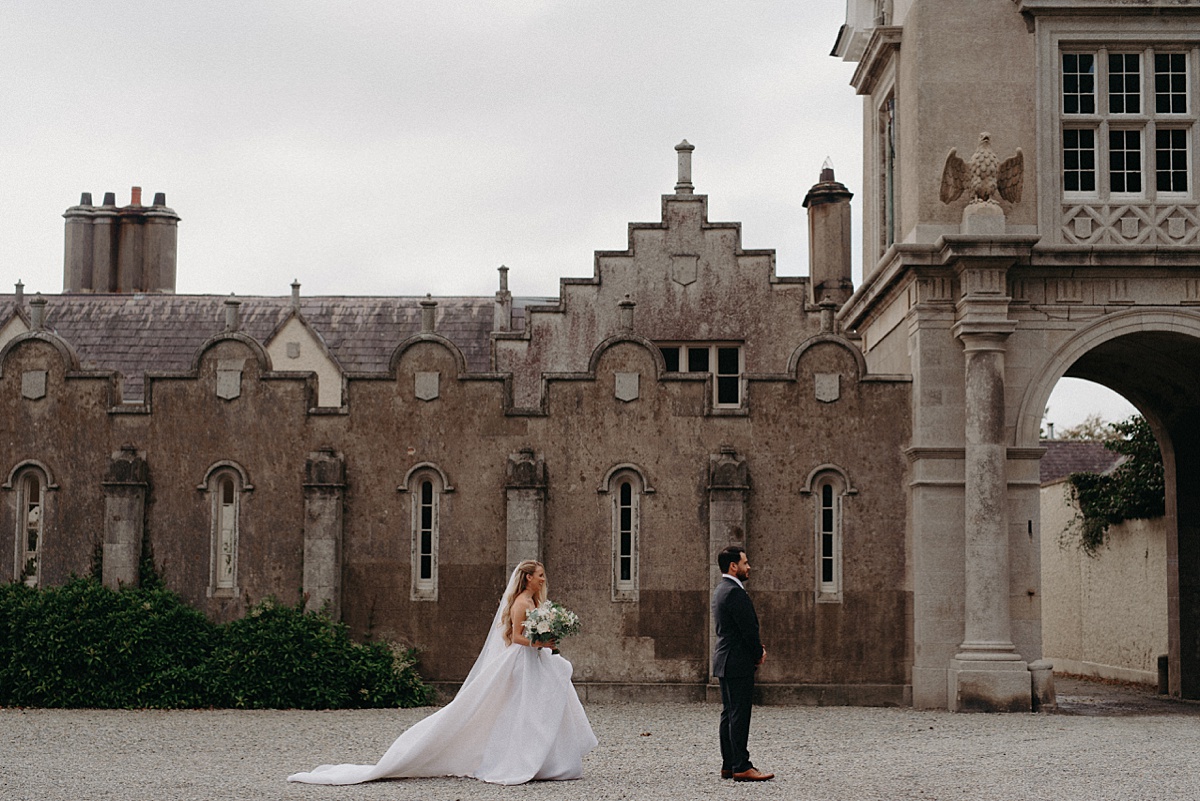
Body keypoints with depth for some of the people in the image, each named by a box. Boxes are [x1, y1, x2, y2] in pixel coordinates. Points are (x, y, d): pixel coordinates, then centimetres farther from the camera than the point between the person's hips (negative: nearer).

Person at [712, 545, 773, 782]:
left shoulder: (721, 590, 16)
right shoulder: (735, 592, -17)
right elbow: (749, 628, -17)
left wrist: (757, 649, 9)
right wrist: (759, 653, -2)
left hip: (725, 662, 11)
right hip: (738, 663, -11)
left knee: (729, 714, 12)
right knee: (739, 715, -9)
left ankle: (728, 765, 15)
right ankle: (741, 767, -8)